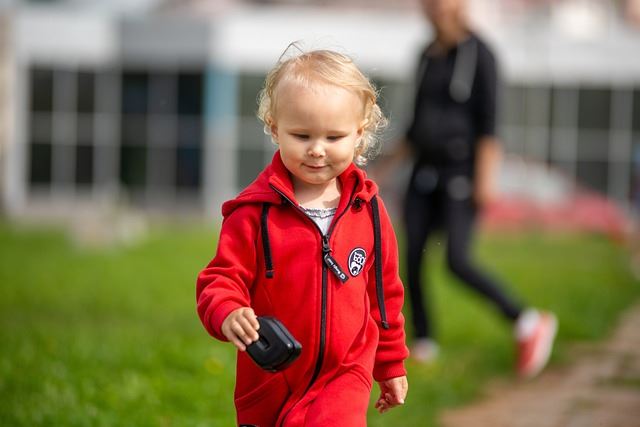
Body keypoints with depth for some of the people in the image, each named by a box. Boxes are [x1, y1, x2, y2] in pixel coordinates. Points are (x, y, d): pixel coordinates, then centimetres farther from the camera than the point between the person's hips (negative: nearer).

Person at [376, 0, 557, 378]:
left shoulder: (479, 55, -10)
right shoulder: (429, 57, 12)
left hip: (462, 173, -7)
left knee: (458, 262, -18)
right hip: (426, 173, 7)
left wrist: (486, 178, -22)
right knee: (412, 257, -4)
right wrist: (387, 169, 14)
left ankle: (528, 323, -4)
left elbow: (489, 121, -15)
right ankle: (423, 344, 9)